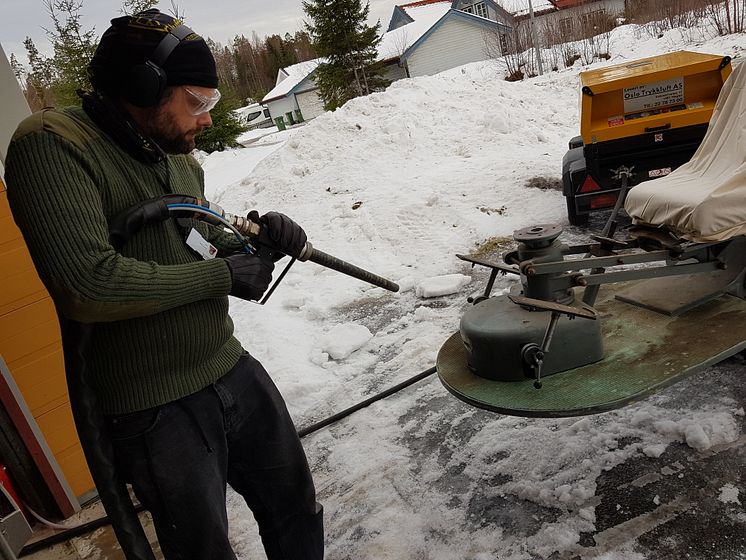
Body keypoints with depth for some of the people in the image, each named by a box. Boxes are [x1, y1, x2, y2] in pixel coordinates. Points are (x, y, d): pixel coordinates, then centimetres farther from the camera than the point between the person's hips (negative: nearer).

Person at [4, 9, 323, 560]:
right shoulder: (51, 144, -16)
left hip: (235, 371, 7)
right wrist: (223, 276, -18)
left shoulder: (179, 156, 8)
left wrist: (255, 235, -3)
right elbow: (87, 283, -29)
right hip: (158, 411, -6)